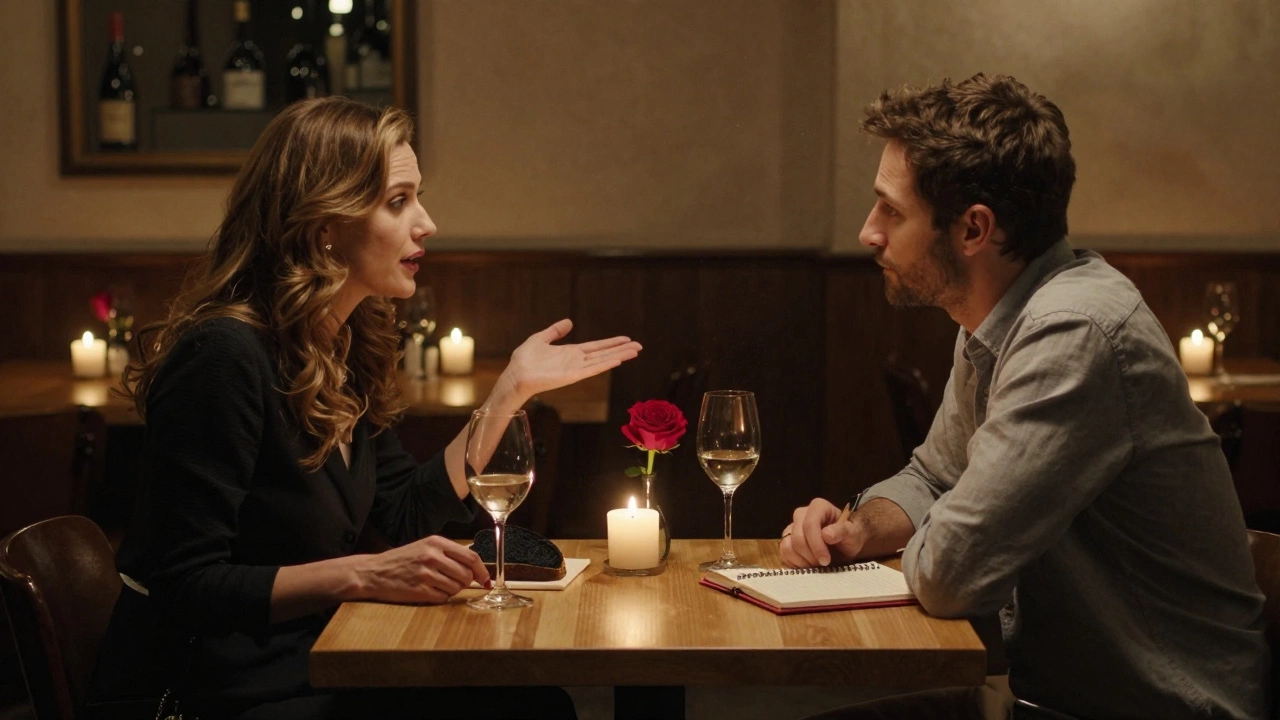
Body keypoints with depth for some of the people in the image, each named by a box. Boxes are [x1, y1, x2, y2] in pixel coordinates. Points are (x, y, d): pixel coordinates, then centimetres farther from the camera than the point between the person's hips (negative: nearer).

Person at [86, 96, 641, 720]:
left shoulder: (345, 345, 7)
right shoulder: (226, 354, -21)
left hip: (306, 663, 8)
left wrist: (514, 387, 6)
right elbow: (187, 587, -22)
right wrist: (363, 576, -29)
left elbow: (407, 515, 10)